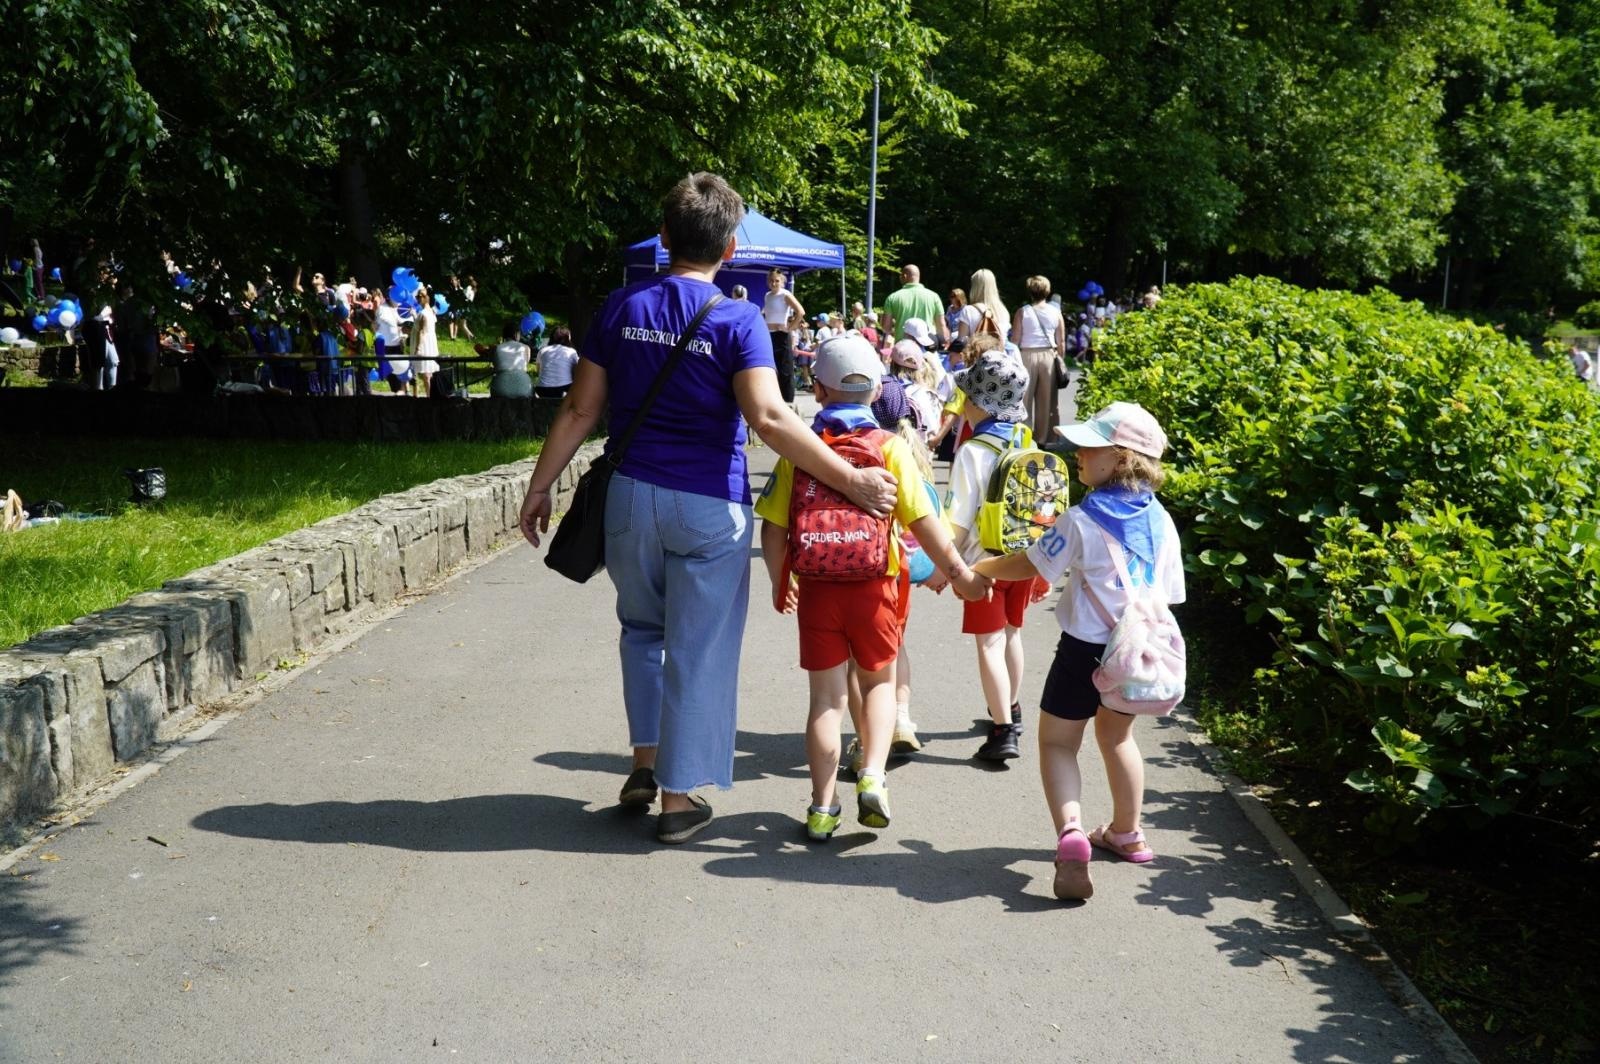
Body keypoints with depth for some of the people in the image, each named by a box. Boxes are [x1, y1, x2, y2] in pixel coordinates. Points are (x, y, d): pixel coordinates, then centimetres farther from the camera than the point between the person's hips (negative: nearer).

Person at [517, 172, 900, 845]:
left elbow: (581, 409, 3)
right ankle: (678, 798, 11)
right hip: (707, 507, -4)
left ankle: (646, 761, 23)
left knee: (642, 627, 25)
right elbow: (770, 419, -22)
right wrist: (851, 480, -19)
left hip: (631, 494, 4)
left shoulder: (622, 308, 1)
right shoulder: (737, 320, -11)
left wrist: (540, 485, 12)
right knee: (698, 650, 6)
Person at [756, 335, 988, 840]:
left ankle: (822, 808, 13)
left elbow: (773, 528, -1)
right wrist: (959, 573, 3)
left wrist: (779, 584, 13)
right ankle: (872, 776, 1)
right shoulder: (890, 447, -5)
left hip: (816, 589, 1)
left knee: (827, 695, 10)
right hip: (874, 588, -1)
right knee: (878, 682, 20)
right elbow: (923, 522, -8)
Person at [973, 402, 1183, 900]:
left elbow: (1028, 565, -6)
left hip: (1086, 650, -5)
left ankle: (1070, 831, -16)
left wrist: (973, 570, 8)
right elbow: (1167, 594, 4)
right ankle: (1126, 833, 41)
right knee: (1116, 736, 27)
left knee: (1058, 742, 7)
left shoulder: (1081, 521, -16)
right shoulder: (1161, 521, -1)